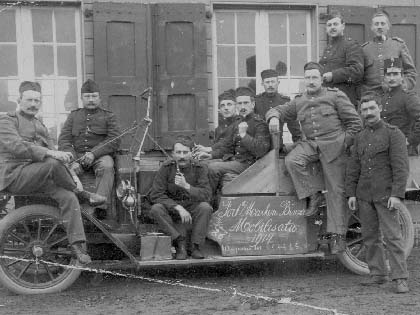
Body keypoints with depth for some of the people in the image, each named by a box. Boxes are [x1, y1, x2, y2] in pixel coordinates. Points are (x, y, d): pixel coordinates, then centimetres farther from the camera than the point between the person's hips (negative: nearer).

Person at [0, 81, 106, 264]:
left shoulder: (40, 126, 25)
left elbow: (50, 149, 16)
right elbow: (16, 146, -20)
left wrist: (63, 156, -10)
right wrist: (50, 153, -32)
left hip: (36, 178, 7)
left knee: (69, 197, -20)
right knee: (53, 164, -34)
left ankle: (78, 246, -24)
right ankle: (83, 193, -11)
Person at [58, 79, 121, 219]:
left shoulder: (108, 116, 14)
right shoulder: (73, 116, 19)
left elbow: (114, 141, 0)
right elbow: (63, 140, 8)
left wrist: (94, 153, -17)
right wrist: (73, 160, -13)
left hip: (100, 155, -2)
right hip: (76, 154, 2)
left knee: (107, 166, -36)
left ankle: (101, 206, -42)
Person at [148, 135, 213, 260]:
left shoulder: (200, 168, -8)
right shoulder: (166, 168, -9)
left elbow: (206, 195, -18)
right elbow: (155, 195, -15)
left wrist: (186, 186, -35)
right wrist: (178, 208, -26)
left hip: (193, 208, 0)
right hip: (171, 209, 0)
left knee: (205, 207, -31)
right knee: (155, 209, -30)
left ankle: (196, 246, -17)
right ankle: (180, 242, -22)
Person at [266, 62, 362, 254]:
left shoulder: (335, 96, 5)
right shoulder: (298, 103, 16)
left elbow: (355, 122, 4)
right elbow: (277, 110, 18)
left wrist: (344, 143, -5)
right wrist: (274, 117, -7)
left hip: (333, 145, -4)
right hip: (310, 143, 4)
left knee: (335, 191, -7)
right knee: (291, 160, -28)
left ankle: (337, 234, -4)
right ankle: (313, 194, -12)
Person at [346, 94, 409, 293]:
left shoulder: (393, 133, -3)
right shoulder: (360, 137, 14)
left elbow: (401, 167, -10)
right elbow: (353, 168, 15)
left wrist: (397, 194, -18)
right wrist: (351, 193, 6)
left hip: (385, 194, -6)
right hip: (364, 195, 6)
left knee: (392, 236, -8)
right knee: (370, 236, 9)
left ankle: (400, 279, -6)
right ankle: (378, 275, 18)